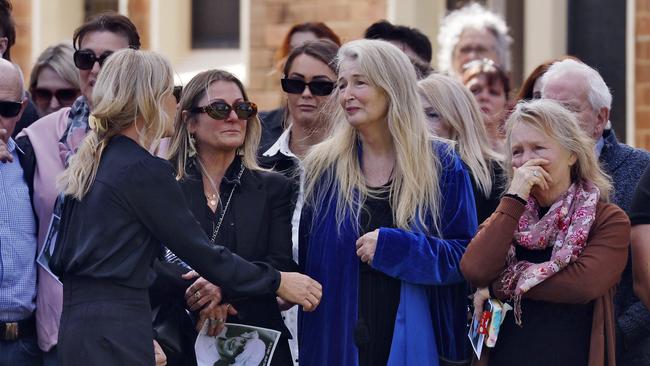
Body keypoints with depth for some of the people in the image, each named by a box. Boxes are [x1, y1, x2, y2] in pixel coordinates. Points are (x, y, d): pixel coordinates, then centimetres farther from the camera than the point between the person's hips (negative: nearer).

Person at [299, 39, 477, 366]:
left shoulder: (441, 164, 1)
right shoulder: (322, 165, 5)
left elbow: (466, 257, -3)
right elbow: (304, 258, 7)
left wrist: (393, 248, -15)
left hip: (413, 338, -1)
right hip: (337, 339, 1)